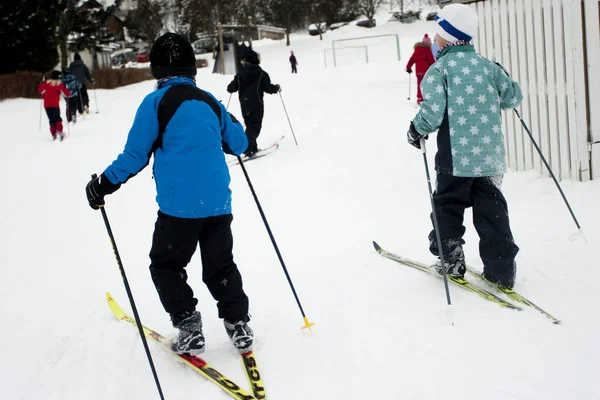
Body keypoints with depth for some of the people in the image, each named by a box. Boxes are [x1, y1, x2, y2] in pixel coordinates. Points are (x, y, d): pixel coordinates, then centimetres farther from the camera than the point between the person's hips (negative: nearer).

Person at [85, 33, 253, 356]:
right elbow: (238, 144, 19)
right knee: (220, 267, 18)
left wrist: (104, 184, 5)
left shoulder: (156, 102, -5)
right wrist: (233, 125, 41)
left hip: (179, 206, -4)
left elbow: (135, 155, -6)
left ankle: (188, 328, 4)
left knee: (166, 266, 12)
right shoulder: (210, 102, 9)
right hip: (219, 203, 5)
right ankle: (238, 325, 14)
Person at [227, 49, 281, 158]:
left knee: (250, 125, 17)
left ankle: (253, 147, 16)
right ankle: (248, 148, -21)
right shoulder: (262, 74, -6)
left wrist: (230, 87, 31)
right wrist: (277, 88, 10)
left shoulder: (240, 75, 4)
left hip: (244, 105, 4)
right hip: (256, 105, -4)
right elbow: (268, 88, -10)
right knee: (255, 126, -4)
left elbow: (231, 88, 7)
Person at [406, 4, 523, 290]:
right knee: (491, 210, 9)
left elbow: (433, 113, -15)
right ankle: (501, 271, 9)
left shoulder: (439, 69, -7)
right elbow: (513, 98, 12)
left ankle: (451, 260, 19)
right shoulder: (487, 66, 7)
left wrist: (417, 130, 3)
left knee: (447, 205, 14)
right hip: (490, 156, 5)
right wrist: (502, 78, 32)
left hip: (456, 157, -4)